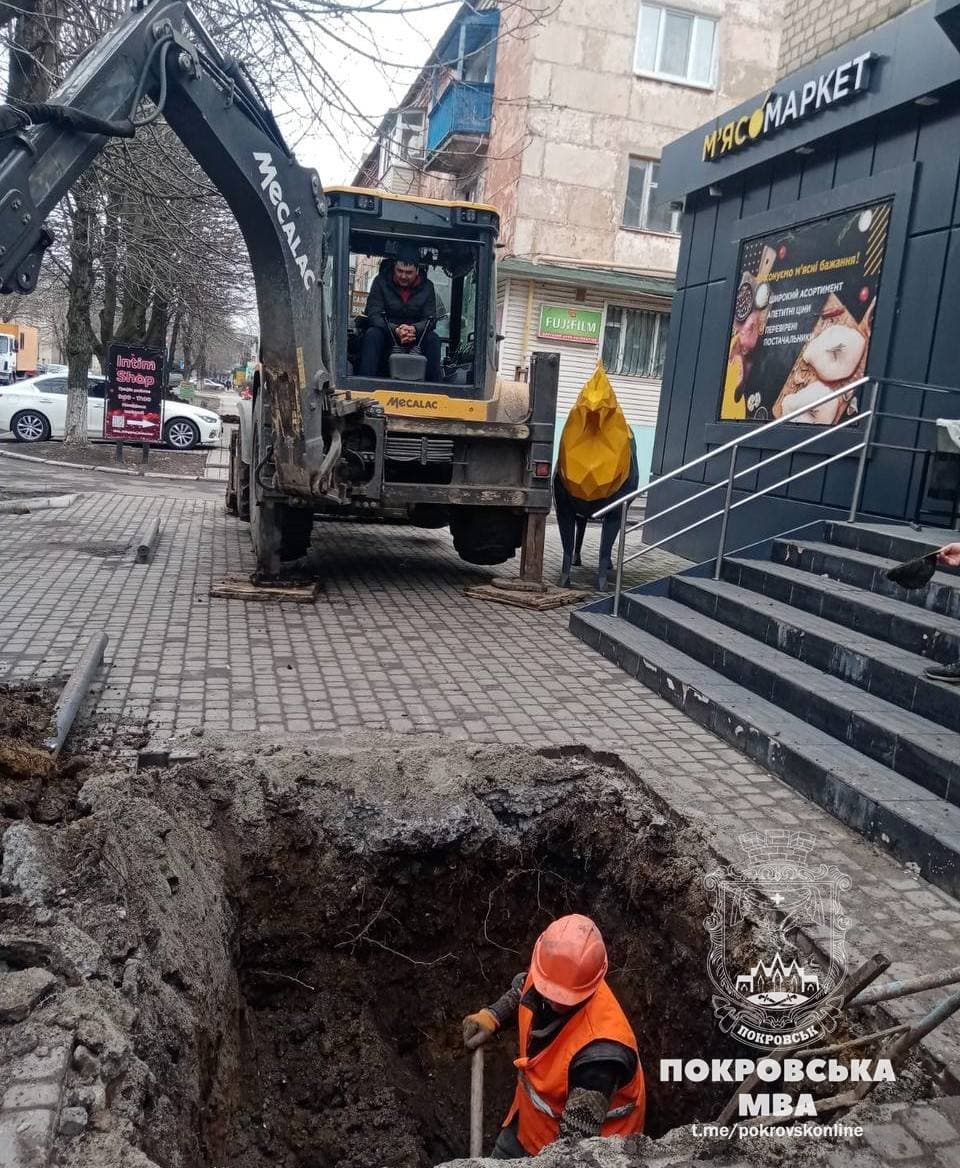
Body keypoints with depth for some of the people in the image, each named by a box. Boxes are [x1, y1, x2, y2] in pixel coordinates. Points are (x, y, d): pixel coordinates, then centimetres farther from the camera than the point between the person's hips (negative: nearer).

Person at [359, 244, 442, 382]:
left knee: (433, 339, -27)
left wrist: (414, 329, -29)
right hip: (386, 334, -1)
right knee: (371, 334, -31)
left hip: (416, 335, 1)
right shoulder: (381, 282, -3)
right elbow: (374, 314, -11)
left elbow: (430, 318, -5)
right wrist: (395, 330, -30)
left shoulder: (427, 287, 1)